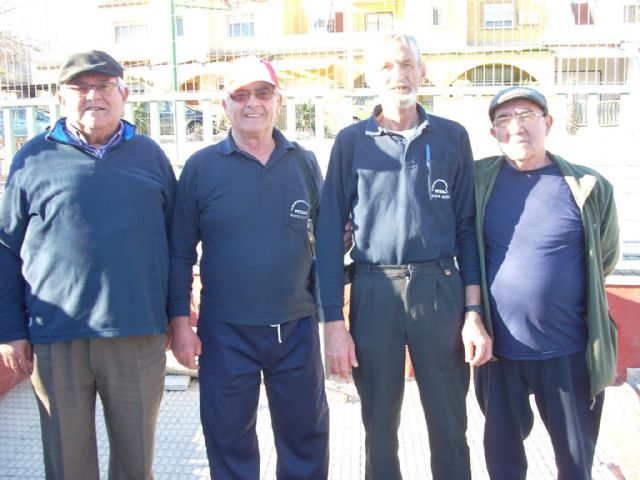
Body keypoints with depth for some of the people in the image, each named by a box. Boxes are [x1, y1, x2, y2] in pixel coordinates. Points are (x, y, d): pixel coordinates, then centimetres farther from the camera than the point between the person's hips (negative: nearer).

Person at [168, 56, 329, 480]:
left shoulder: (305, 162, 5)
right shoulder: (202, 167, -1)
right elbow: (181, 252, 0)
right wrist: (180, 322, -4)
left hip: (296, 326, 2)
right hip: (225, 331, -1)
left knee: (307, 434, 15)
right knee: (230, 438, 13)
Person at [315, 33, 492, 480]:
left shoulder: (452, 137, 6)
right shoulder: (352, 141, 3)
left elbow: (468, 227, 5)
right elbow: (330, 233, 1)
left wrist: (473, 313, -1)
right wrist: (334, 321, -5)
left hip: (441, 288, 1)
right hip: (374, 292, 0)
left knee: (450, 425, 10)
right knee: (380, 426, 13)